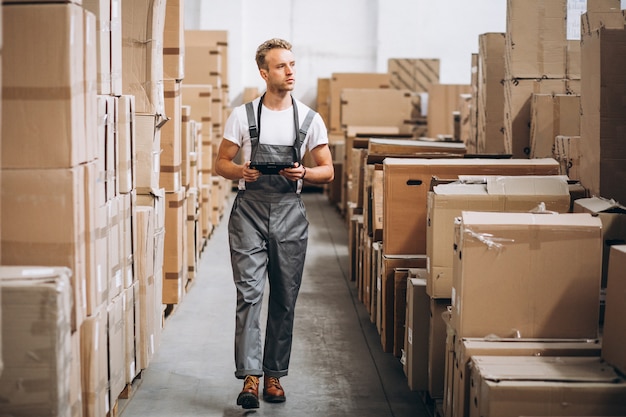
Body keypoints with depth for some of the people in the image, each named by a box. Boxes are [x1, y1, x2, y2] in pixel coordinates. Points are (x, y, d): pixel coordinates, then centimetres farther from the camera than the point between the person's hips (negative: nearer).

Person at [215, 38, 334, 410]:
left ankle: (274, 375, 16)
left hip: (289, 214, 2)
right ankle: (250, 376, -10)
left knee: (285, 299, 5)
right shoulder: (242, 116, 3)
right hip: (249, 212, -2)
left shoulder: (310, 119, 5)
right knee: (249, 293, -11)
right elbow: (221, 163, 7)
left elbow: (328, 172, 8)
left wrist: (302, 173, -13)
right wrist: (240, 171, -14)